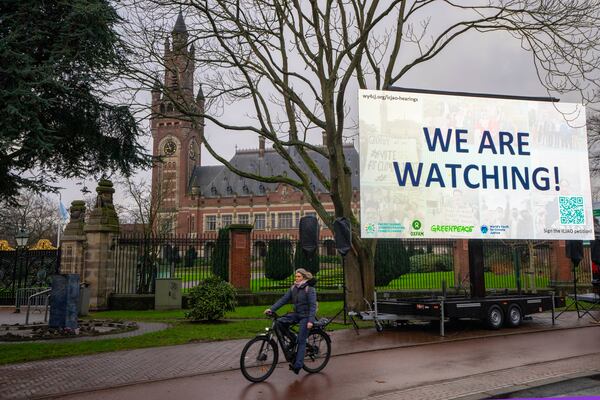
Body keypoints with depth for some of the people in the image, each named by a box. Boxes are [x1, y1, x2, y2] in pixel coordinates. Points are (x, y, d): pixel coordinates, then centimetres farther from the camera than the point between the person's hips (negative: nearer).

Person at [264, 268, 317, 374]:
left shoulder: (309, 289, -12)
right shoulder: (293, 288, 6)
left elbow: (313, 305, -17)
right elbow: (284, 299, 4)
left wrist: (310, 320, -25)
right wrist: (271, 309, -6)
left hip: (305, 316, -6)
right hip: (296, 314, 6)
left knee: (301, 341, -7)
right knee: (279, 322, -14)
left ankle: (297, 365, -4)